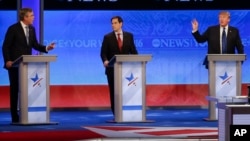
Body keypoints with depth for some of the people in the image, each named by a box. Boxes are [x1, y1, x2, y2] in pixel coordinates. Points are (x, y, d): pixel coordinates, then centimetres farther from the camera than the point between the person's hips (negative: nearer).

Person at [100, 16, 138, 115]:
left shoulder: (129, 36, 7)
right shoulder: (107, 37, 2)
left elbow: (133, 51, 8)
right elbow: (103, 52, -3)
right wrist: (105, 61, -23)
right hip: (112, 69, -1)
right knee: (114, 92, 1)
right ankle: (116, 114, 5)